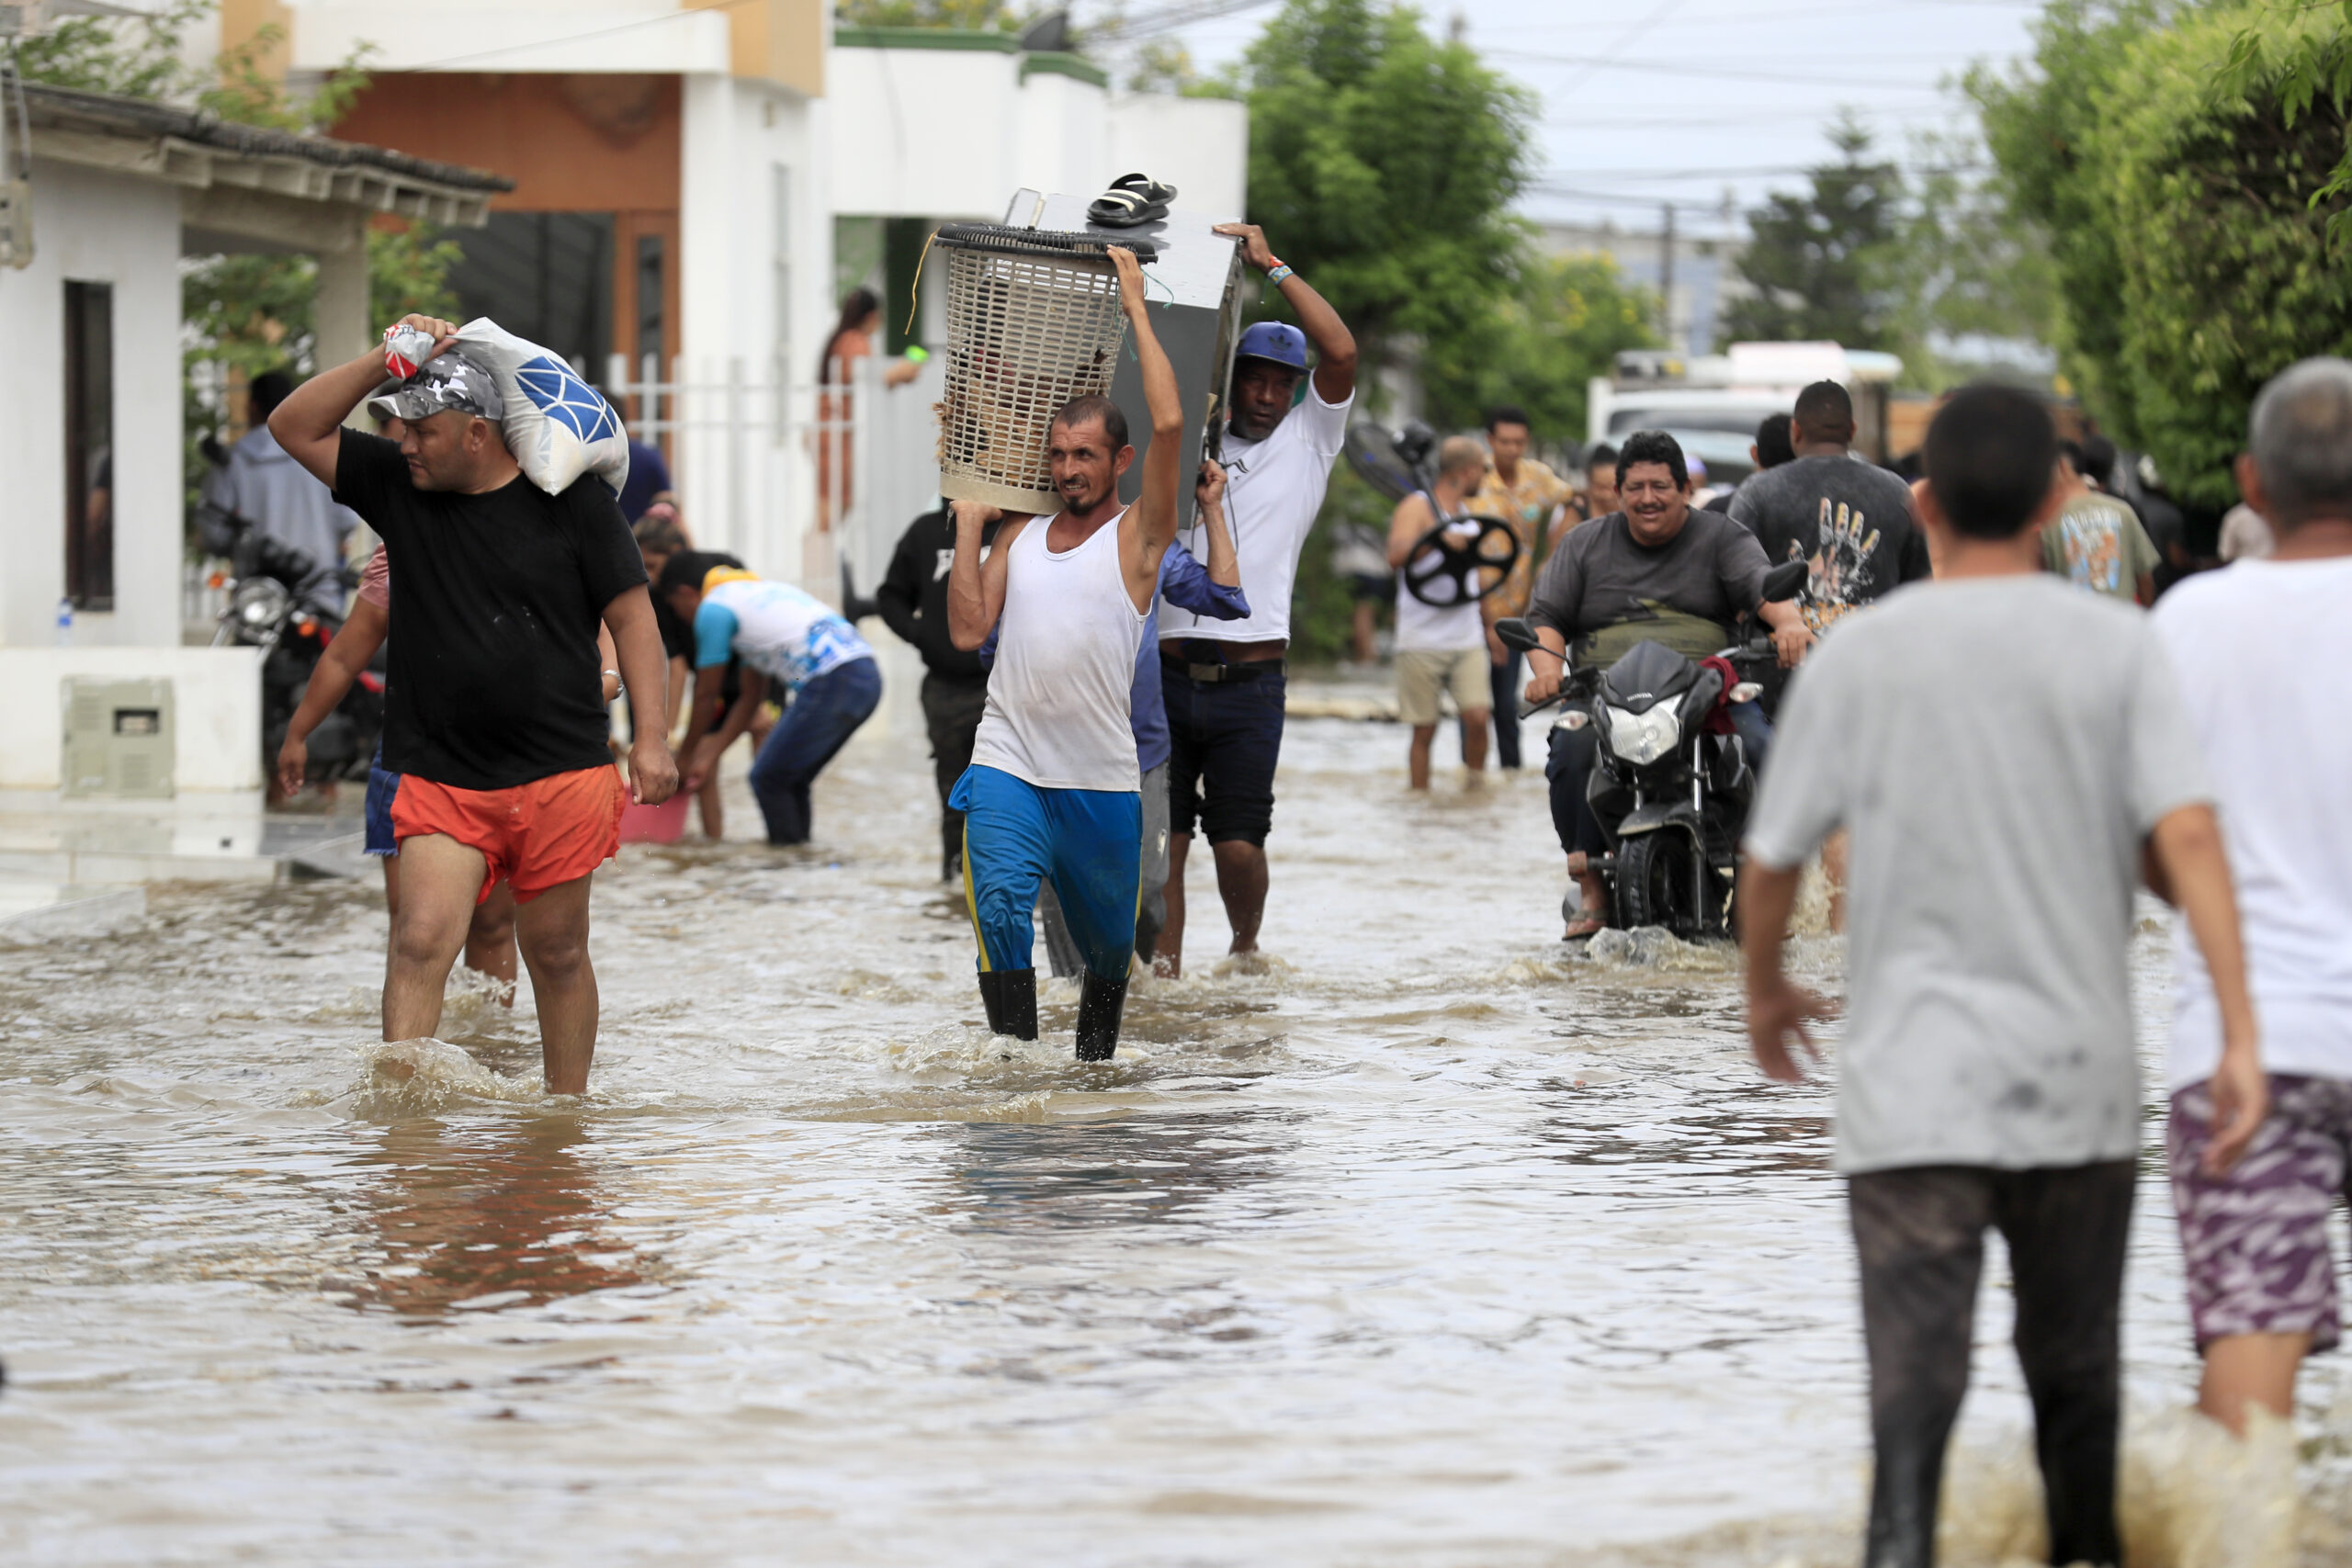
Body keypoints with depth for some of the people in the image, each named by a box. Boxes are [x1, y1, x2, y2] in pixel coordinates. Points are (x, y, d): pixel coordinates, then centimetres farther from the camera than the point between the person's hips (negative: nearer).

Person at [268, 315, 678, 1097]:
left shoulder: (569, 499, -1)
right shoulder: (397, 486, 7)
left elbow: (631, 616, 0)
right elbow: (295, 428, 5)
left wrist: (651, 738, -7)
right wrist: (387, 359, -6)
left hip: (563, 774, -2)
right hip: (440, 779, 2)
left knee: (556, 952, 7)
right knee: (420, 941, -15)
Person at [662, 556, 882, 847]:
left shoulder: (713, 608, 2)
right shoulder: (758, 590, 29)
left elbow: (706, 695, 10)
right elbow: (751, 696, 30)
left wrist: (688, 752, 25)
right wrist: (710, 754, 32)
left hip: (833, 682, -9)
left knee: (769, 779, 0)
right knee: (789, 780, 18)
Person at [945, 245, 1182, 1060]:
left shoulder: (1137, 535, 0)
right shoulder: (1020, 535, 13)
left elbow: (1169, 424, -14)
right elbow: (968, 628, 4)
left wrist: (1135, 306, -7)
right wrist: (968, 524, 4)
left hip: (1103, 779, -2)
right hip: (1008, 766, 2)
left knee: (1107, 942, 12)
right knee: (999, 910, -19)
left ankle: (1094, 1061, 33)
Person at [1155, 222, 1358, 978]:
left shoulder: (1307, 445, 9)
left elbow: (1341, 351, -3)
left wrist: (1271, 265, -4)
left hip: (1249, 681, -2)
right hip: (1167, 673, 2)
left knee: (1238, 843, -3)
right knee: (1160, 837, -4)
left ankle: (1245, 949, 23)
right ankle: (1164, 969, 3)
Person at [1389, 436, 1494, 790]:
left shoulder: (1468, 512, 18)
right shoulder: (1417, 508, -6)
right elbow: (1397, 556, -25)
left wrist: (1489, 625, 31)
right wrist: (1438, 539, -41)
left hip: (1467, 639, 5)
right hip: (1423, 639, -5)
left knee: (1477, 717, -10)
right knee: (1424, 729, 0)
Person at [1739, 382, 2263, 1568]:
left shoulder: (1859, 655, 0)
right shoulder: (2114, 647, -1)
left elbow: (1769, 862, 5)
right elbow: (2186, 835, -12)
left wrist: (1764, 993, 24)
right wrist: (2241, 1034, -14)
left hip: (1910, 1081, -1)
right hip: (2077, 1076, 1)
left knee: (1914, 1380, -6)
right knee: (2073, 1369, 18)